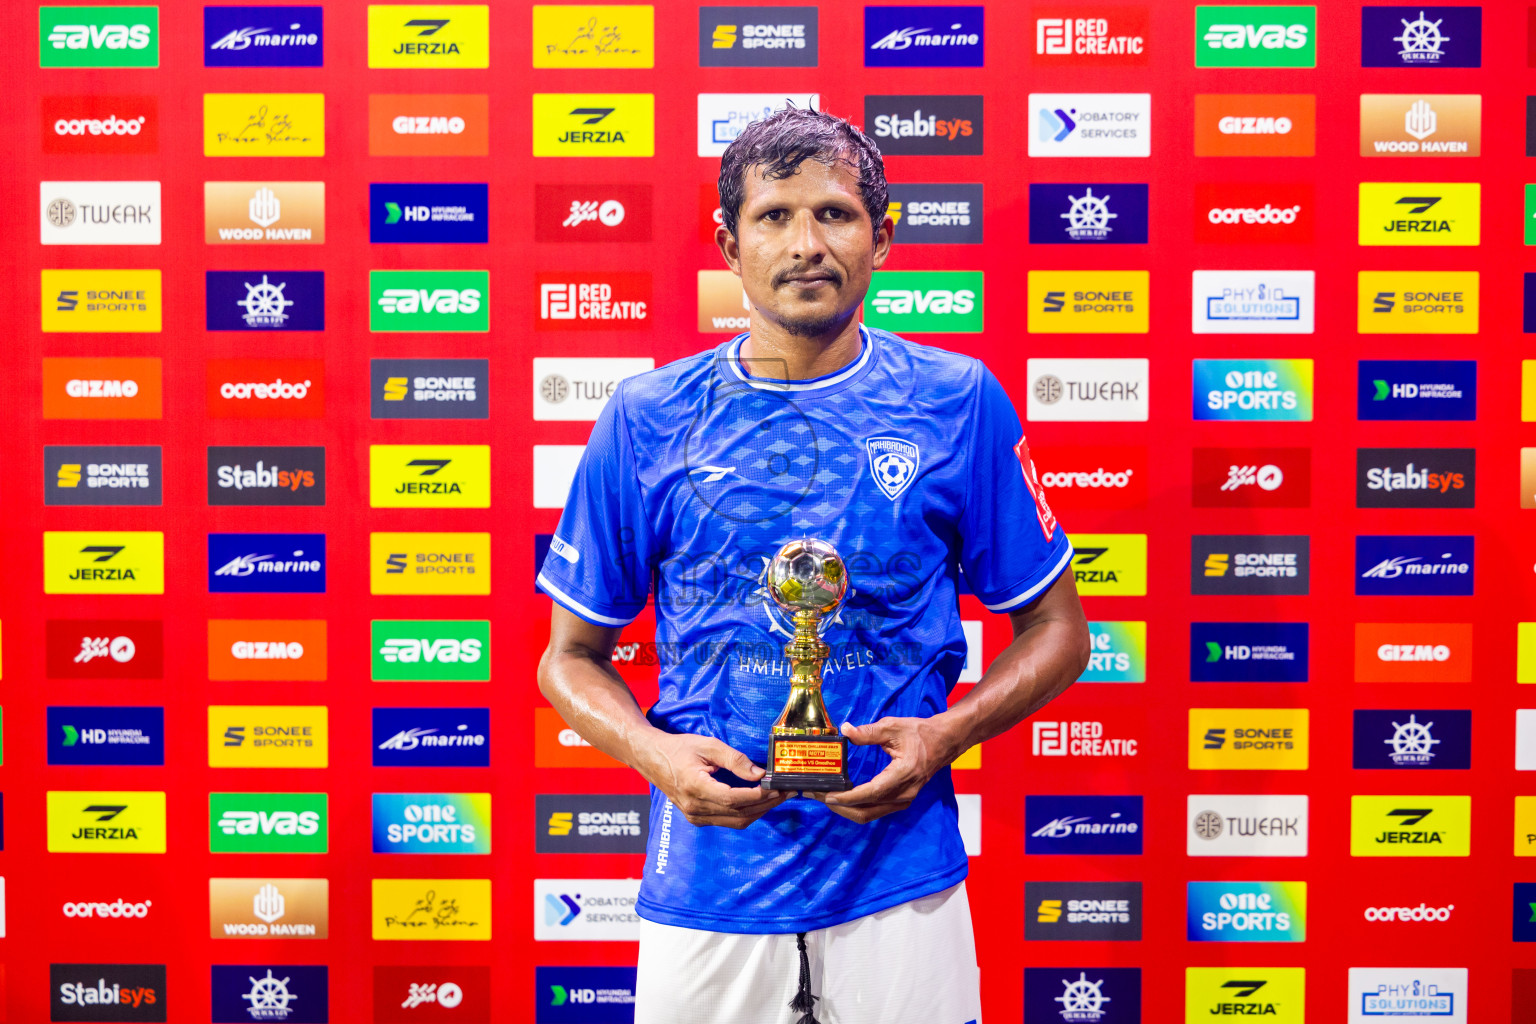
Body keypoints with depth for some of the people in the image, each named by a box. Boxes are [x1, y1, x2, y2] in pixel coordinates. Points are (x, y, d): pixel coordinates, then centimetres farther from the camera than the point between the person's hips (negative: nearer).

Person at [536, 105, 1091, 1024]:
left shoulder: (960, 403, -2)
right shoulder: (647, 418, -1)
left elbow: (1056, 628, 5)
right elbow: (572, 654, 6)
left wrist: (948, 733, -12)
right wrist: (655, 751, -13)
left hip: (901, 888, 0)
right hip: (704, 890, 1)